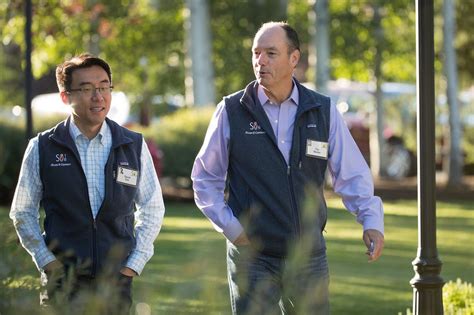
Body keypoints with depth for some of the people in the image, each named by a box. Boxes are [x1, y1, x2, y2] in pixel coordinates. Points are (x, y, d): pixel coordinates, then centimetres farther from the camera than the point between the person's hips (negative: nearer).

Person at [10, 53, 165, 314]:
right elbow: (22, 212, 9)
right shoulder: (42, 148, 2)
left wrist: (135, 263, 4)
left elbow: (152, 209, 13)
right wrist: (47, 262, -2)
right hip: (62, 283, -1)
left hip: (117, 281, 1)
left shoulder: (134, 146, 6)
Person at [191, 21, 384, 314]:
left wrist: (371, 219, -9)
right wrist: (230, 226, -4)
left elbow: (352, 174, 6)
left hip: (309, 256, 2)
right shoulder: (232, 111, 0)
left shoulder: (323, 111, 3)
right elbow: (205, 178, 7)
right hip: (253, 256, -2)